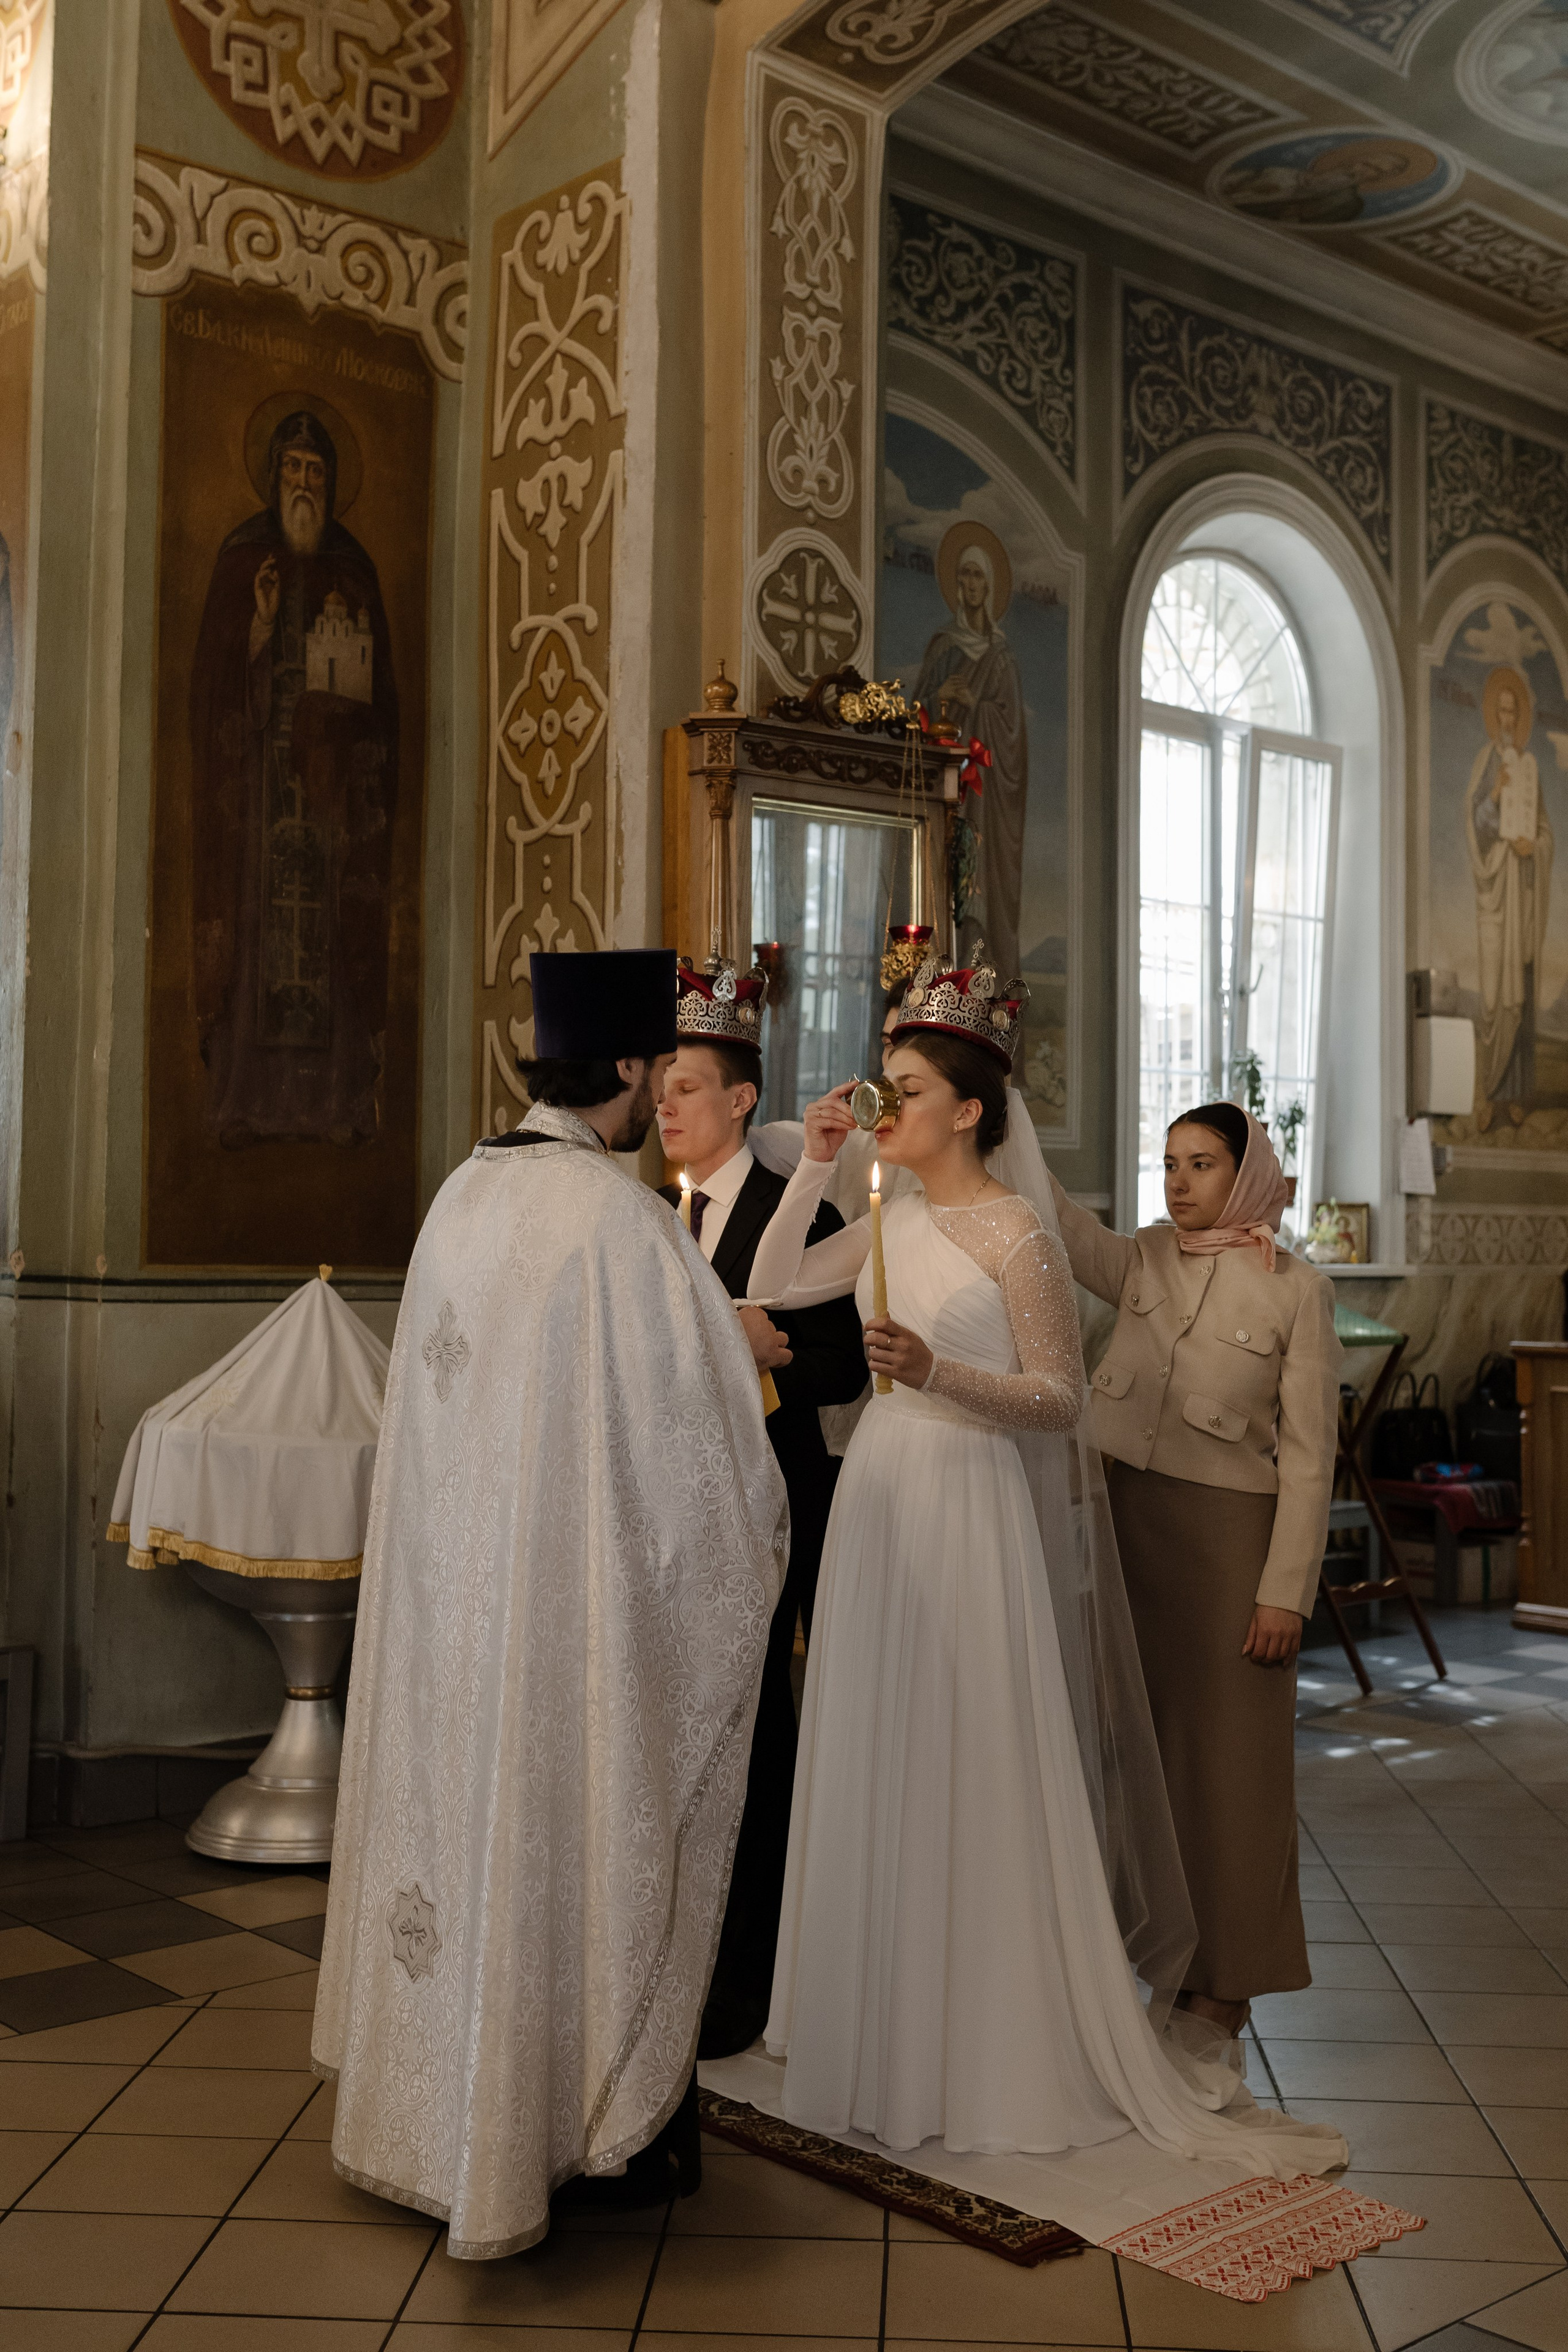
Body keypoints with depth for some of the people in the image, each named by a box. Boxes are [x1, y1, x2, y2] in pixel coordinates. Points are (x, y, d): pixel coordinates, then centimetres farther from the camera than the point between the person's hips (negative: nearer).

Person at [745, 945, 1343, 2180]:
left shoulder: (1016, 1229, -11)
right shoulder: (892, 1222, 9)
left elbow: (1062, 1397, -12)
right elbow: (774, 1286, 12)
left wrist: (940, 1372, -27)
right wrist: (814, 1165, 4)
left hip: (971, 1503, -7)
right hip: (881, 1492, 7)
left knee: (975, 1766, 0)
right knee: (880, 1760, 14)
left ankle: (1001, 2031, 16)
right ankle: (892, 2015, 30)